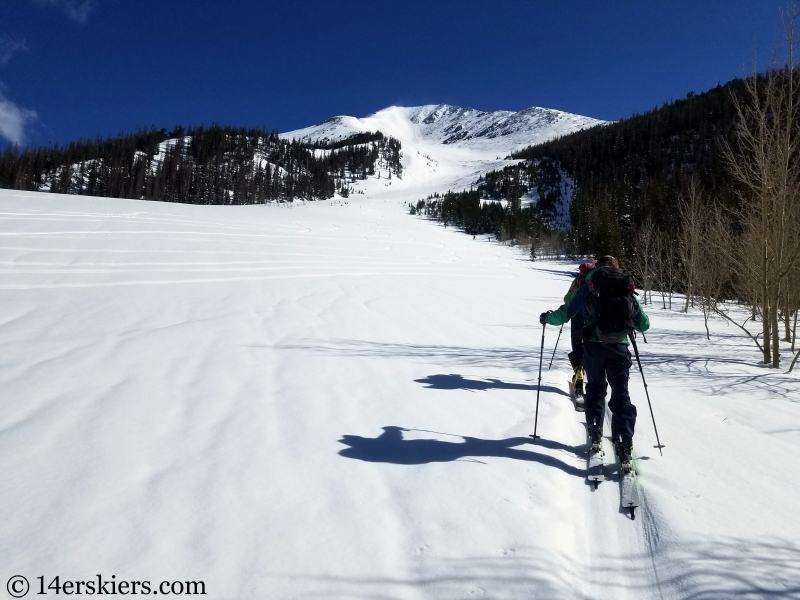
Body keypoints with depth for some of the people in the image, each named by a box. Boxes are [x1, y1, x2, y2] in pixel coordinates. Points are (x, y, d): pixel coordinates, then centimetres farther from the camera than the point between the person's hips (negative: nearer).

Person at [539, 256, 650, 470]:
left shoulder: (586, 289, 6)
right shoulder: (628, 292, 11)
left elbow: (563, 315, 5)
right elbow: (644, 324, 13)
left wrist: (547, 318, 24)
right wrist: (632, 323, 35)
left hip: (594, 346, 0)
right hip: (620, 348, 1)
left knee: (595, 389, 19)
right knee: (621, 394, 6)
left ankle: (595, 435, 18)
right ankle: (624, 446, -1)